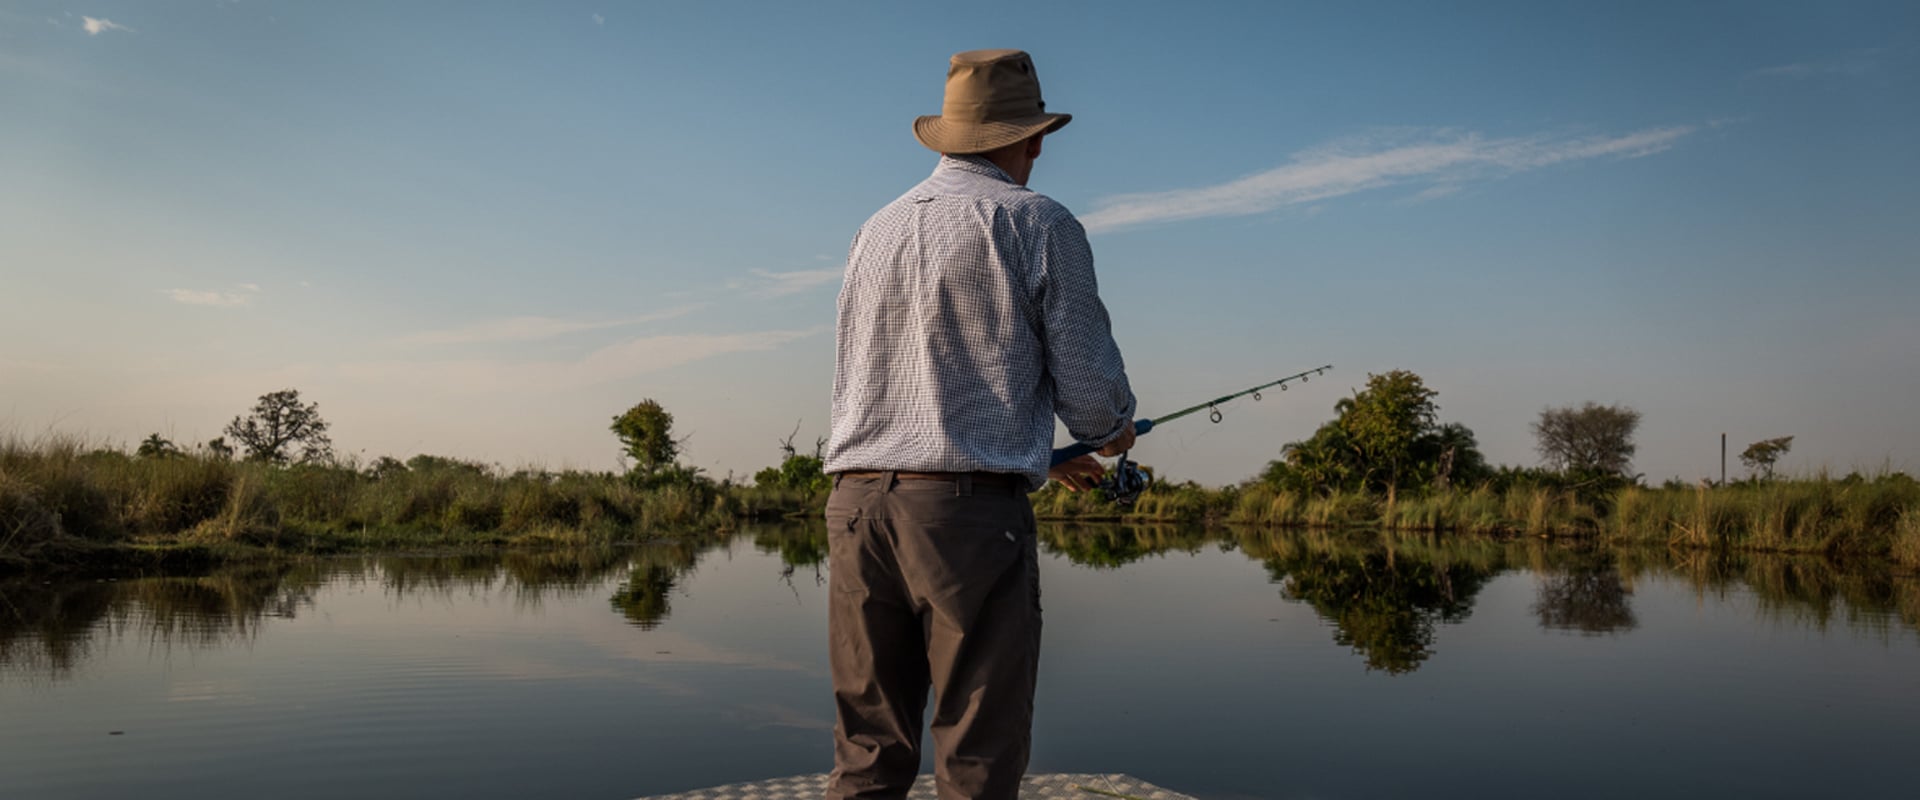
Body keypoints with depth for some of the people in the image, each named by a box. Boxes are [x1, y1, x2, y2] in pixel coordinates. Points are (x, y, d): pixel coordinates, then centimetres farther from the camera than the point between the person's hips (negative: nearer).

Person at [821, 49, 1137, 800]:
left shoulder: (876, 230, 19)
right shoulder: (1038, 224, 0)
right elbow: (1088, 379, -1)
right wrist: (1112, 430, 23)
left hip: (857, 503, 6)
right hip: (971, 511, -6)